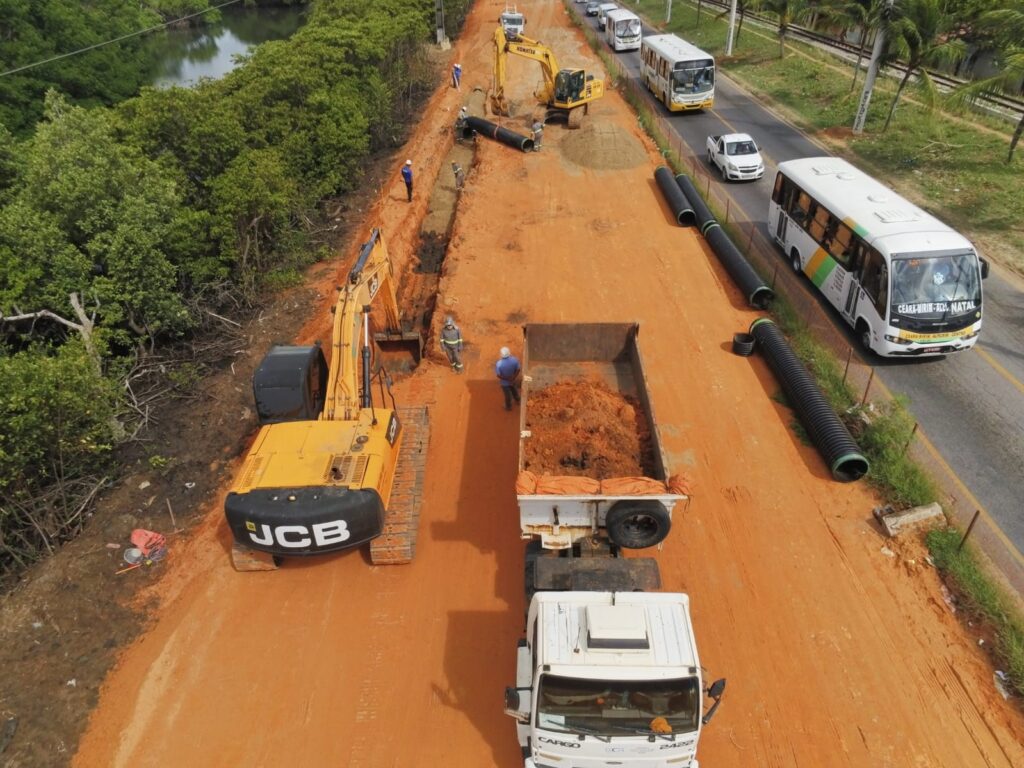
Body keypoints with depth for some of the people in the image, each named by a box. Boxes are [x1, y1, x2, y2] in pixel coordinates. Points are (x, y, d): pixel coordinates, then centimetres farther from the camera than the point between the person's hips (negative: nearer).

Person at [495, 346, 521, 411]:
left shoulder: (499, 364, -36)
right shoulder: (514, 360, -28)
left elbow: (498, 375, -25)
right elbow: (518, 369, -15)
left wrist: (507, 379, -12)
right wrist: (513, 378, -7)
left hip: (504, 382, -2)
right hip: (513, 380, 2)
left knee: (507, 394, 24)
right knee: (514, 390, 34)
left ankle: (508, 407, 49)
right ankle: (517, 400, 61)